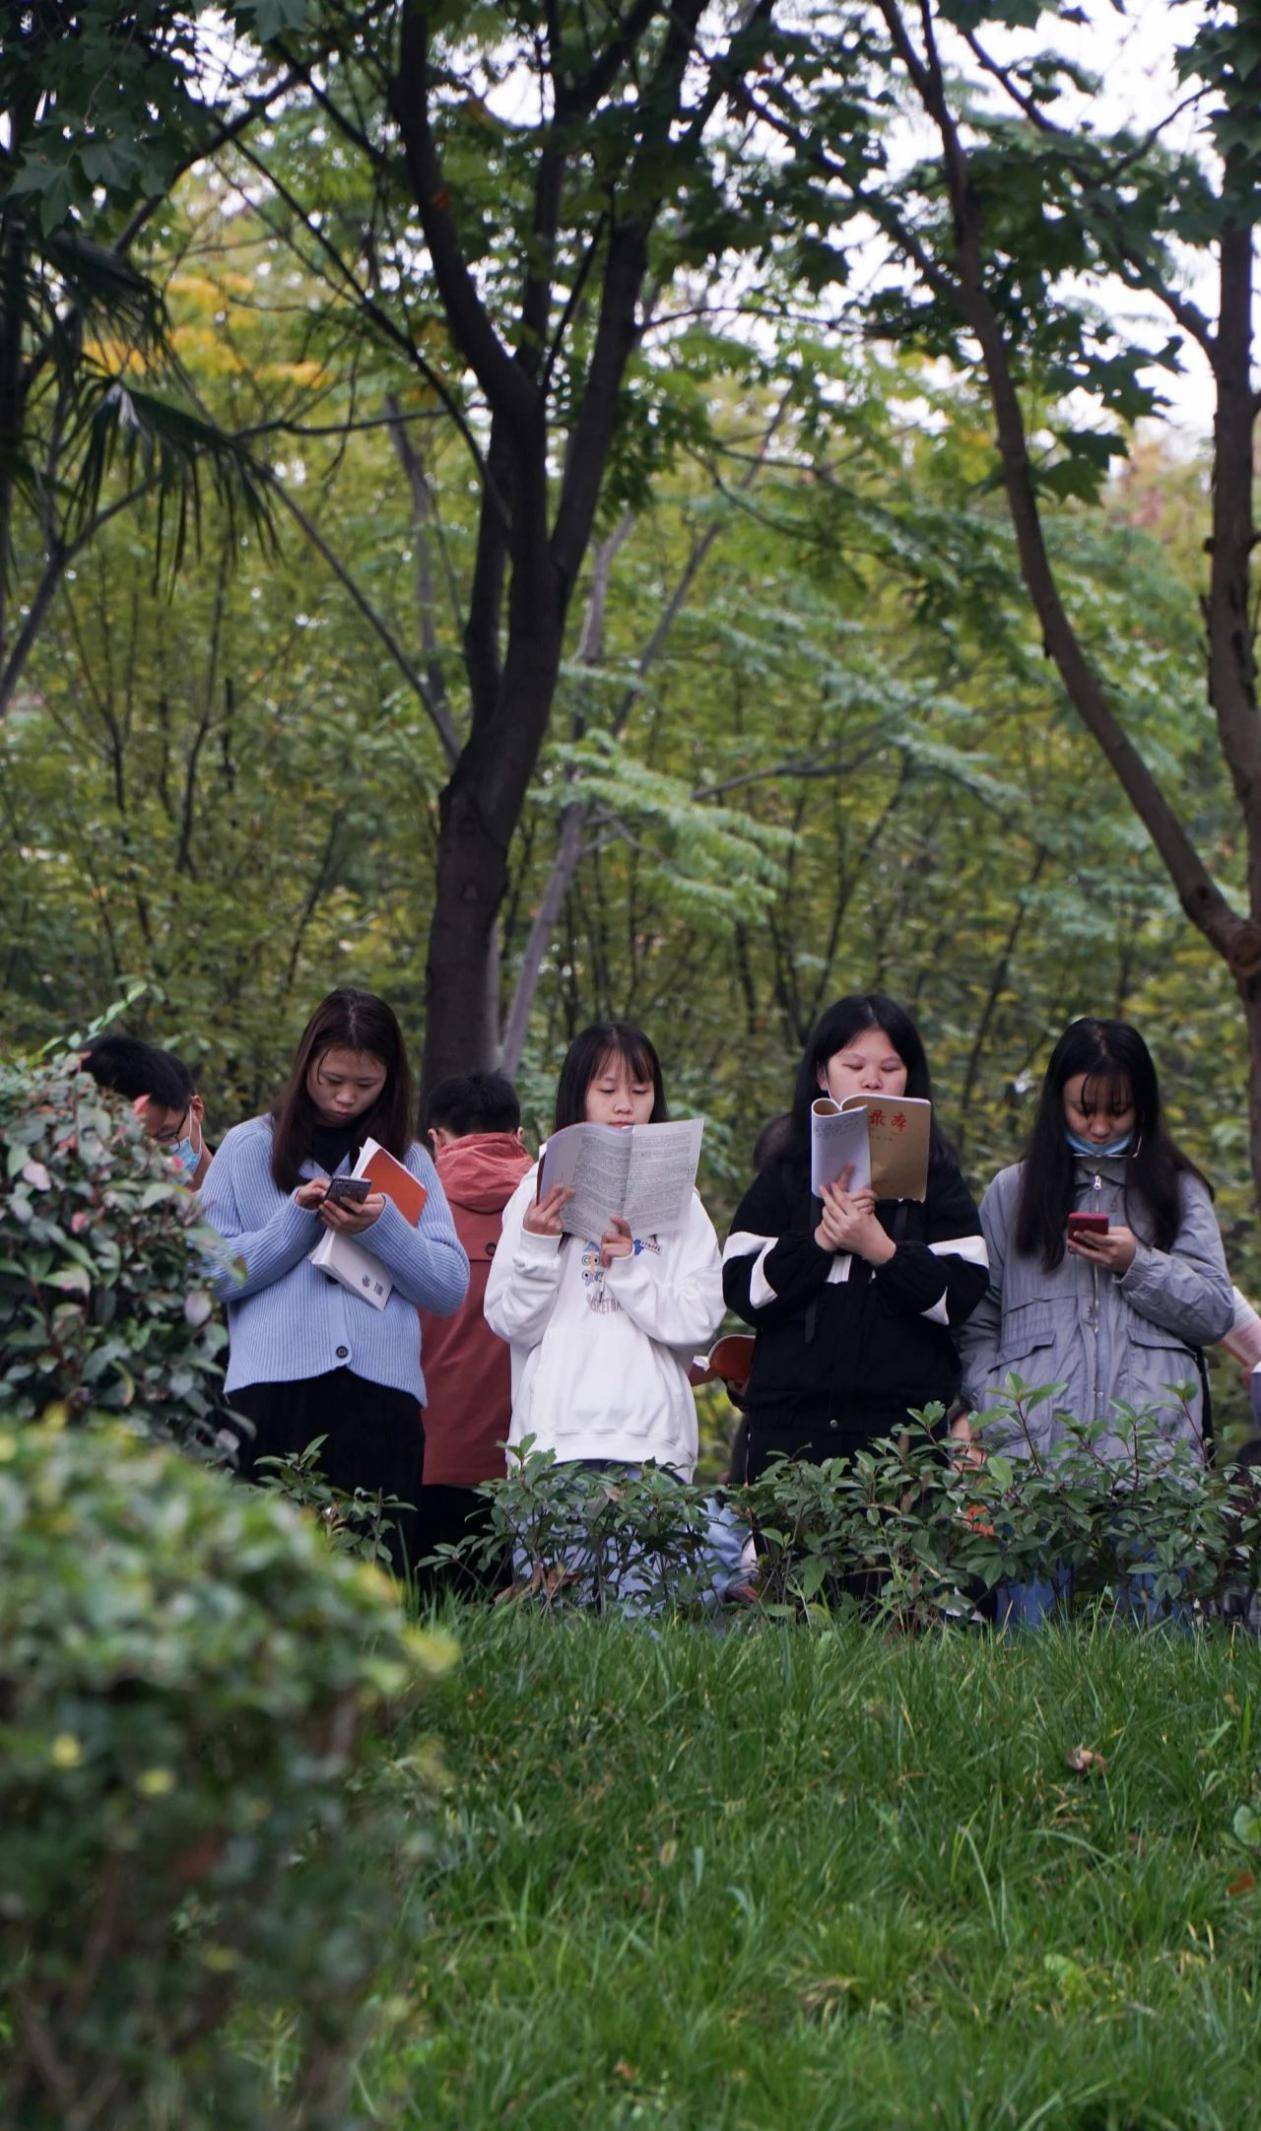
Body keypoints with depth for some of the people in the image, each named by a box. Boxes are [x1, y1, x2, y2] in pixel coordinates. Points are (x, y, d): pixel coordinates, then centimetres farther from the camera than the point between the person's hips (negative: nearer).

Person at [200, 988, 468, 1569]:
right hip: (273, 1388, -1)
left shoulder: (407, 1160, 15)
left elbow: (451, 1288, 6)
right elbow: (211, 1273, 1)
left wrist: (382, 1228, -8)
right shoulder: (249, 1149, 11)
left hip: (382, 1391, 1)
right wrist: (299, 1219, -7)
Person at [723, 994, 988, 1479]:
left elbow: (963, 1293, -2)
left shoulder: (935, 1175, 10)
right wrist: (820, 1241, -12)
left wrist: (881, 1250, -14)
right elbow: (741, 1289, 0)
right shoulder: (786, 1174, 11)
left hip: (905, 1423, -1)